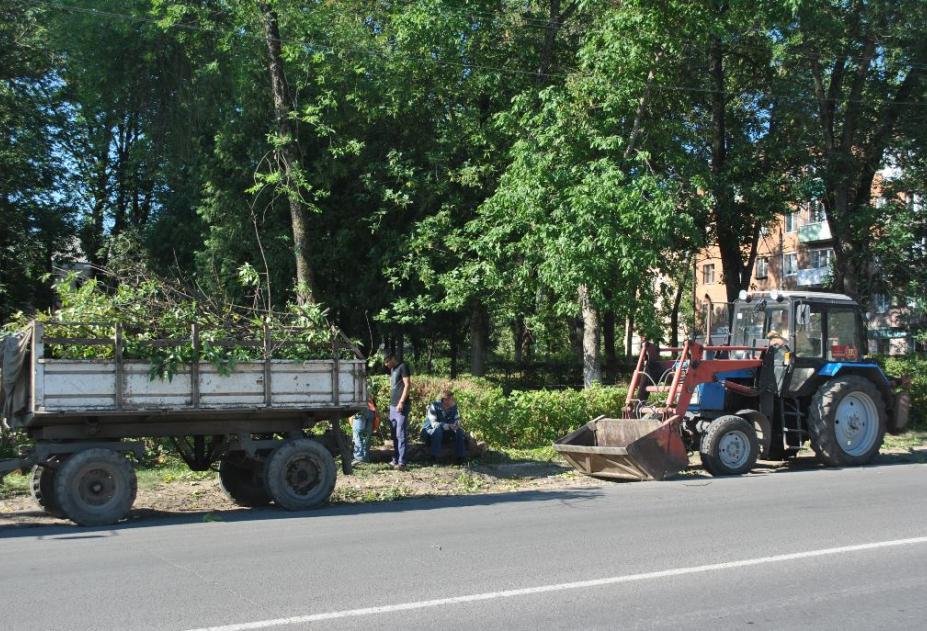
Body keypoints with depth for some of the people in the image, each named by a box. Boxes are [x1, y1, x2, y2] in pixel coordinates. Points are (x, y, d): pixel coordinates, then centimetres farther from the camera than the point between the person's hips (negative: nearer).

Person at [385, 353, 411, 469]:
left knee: (401, 435, -9)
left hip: (401, 406, -9)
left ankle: (402, 462, -8)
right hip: (393, 406, 9)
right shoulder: (392, 369, 17)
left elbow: (408, 385, -14)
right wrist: (392, 401, 15)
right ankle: (395, 459, 18)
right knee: (394, 434, 11)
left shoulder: (403, 367, -8)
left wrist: (401, 402, -19)